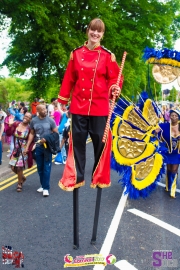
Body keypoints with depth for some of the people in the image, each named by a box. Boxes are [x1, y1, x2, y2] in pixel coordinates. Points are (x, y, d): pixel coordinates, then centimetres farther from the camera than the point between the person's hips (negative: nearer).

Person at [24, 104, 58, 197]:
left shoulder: (50, 120, -6)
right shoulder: (33, 121, 0)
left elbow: (56, 133, -2)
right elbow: (32, 134, 7)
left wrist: (47, 140, -15)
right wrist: (27, 146, 3)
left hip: (48, 146, -3)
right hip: (38, 147, 3)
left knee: (46, 168, -2)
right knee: (40, 168, 11)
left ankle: (46, 188, 2)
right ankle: (43, 185, 25)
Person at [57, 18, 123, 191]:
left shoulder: (107, 56, 1)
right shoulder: (76, 53, 7)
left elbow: (114, 78, 2)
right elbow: (69, 78, 9)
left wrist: (115, 88, -20)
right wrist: (63, 100, 9)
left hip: (99, 106, -1)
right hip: (79, 105, 2)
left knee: (100, 142, 3)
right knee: (77, 141, 6)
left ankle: (100, 177, 21)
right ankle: (75, 178, 18)